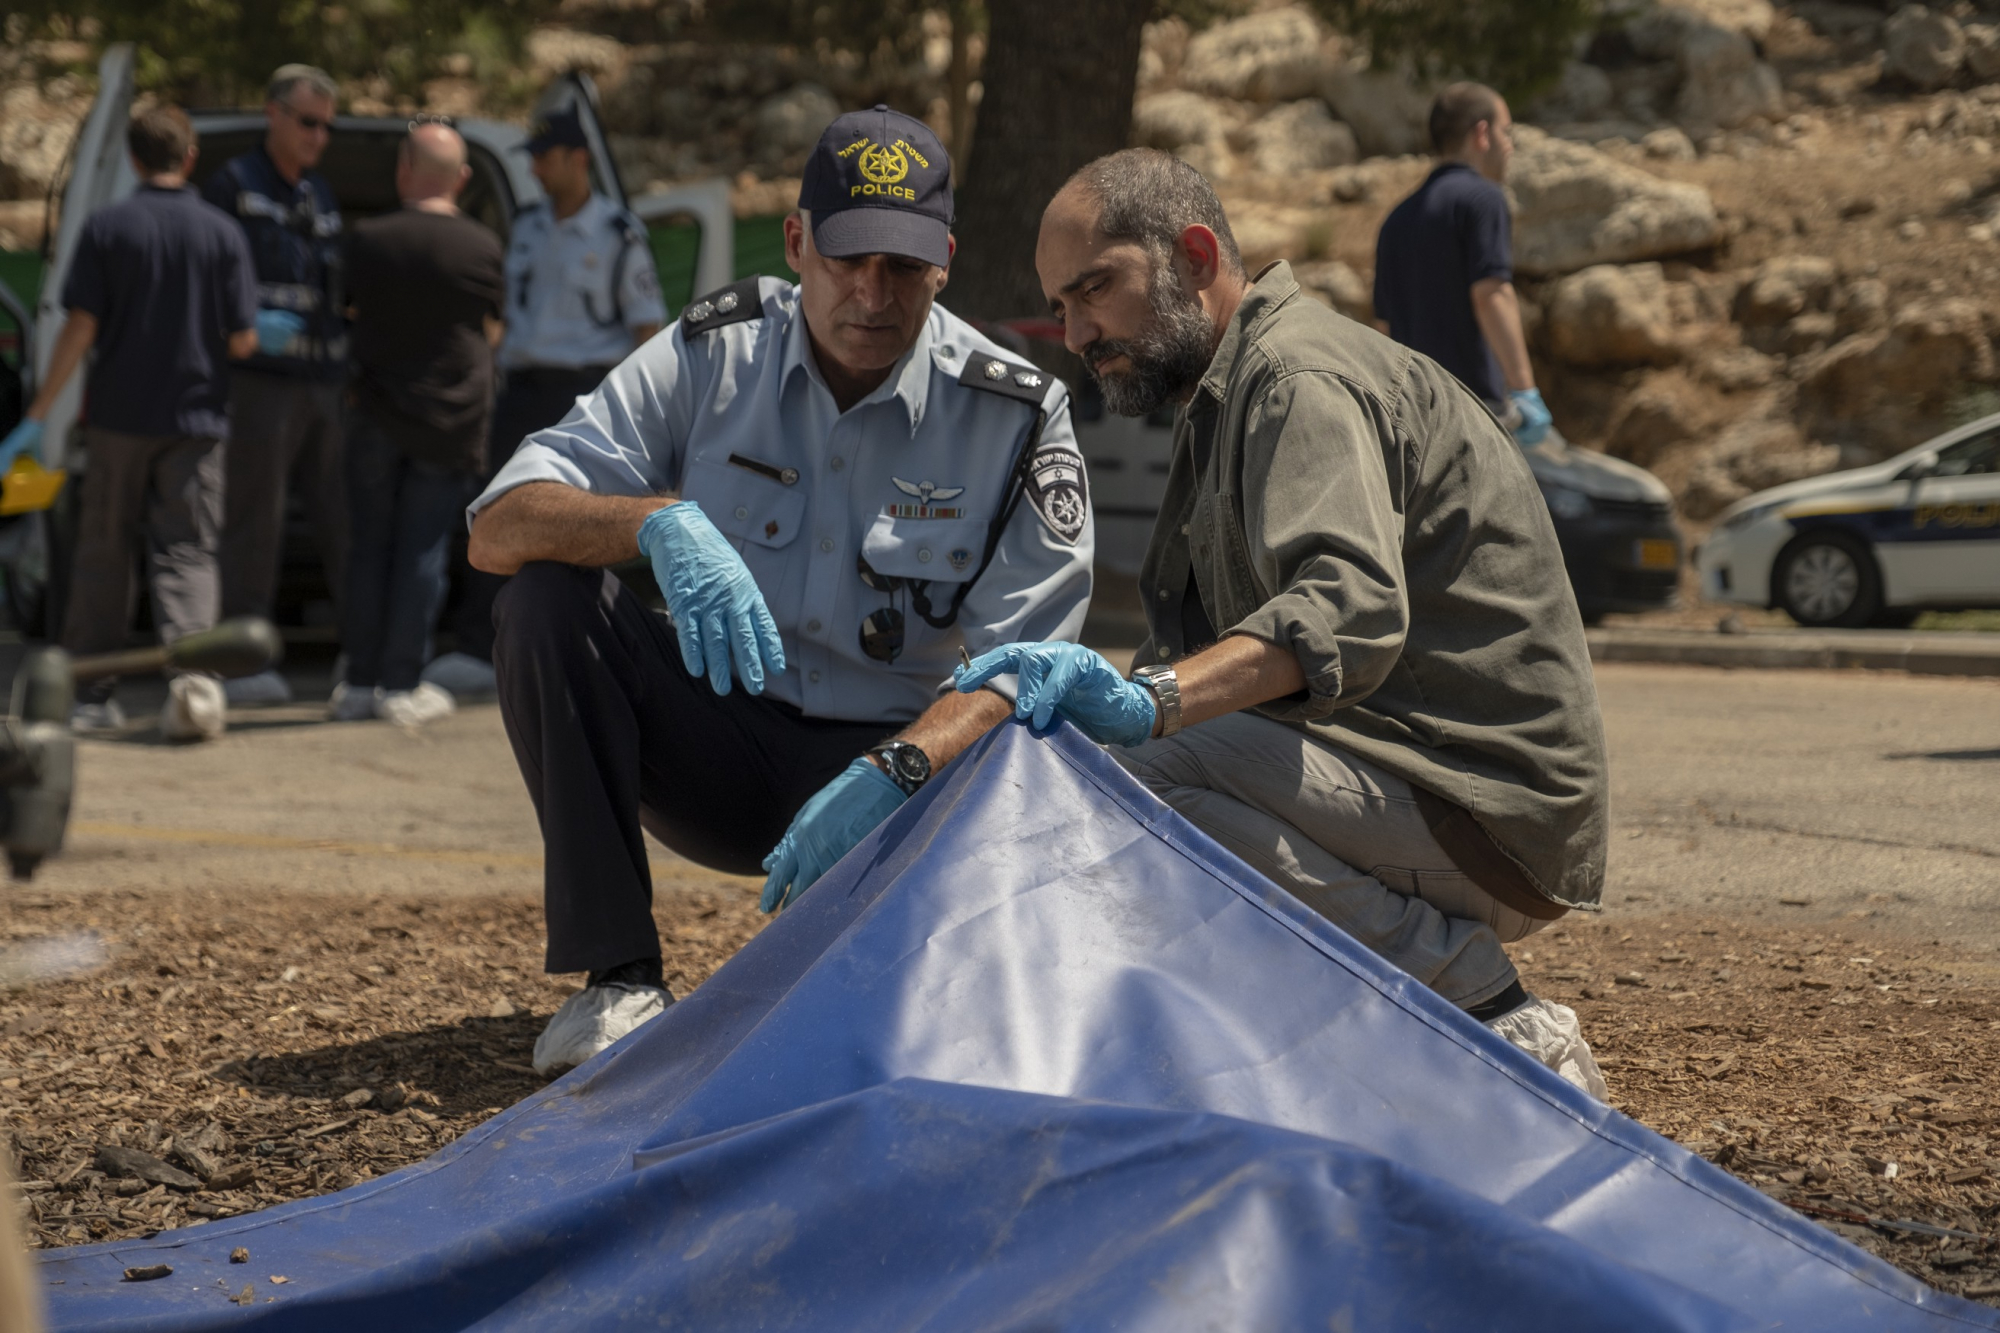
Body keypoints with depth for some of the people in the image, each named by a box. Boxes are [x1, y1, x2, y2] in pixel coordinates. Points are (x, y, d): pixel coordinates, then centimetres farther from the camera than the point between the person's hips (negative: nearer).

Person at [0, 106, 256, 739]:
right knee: (185, 552, 1)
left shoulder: (107, 227, -4)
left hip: (119, 414, 0)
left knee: (104, 550, 11)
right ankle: (189, 674, -20)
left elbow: (79, 328, -8)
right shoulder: (221, 233, -3)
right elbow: (242, 340, -5)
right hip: (195, 418, 0)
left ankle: (92, 692, 16)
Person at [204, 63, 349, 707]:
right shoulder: (233, 185, -4)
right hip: (262, 381, -7)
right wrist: (248, 324, -22)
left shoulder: (320, 194, 18)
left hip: (326, 381, 7)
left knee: (343, 517, 7)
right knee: (255, 524, -4)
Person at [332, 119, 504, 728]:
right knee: (423, 550, 4)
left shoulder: (369, 239, -5)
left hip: (378, 417, 1)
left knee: (370, 545, 9)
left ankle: (360, 683, 9)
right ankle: (401, 684, 3)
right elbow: (491, 328, 6)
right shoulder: (482, 246, -6)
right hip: (453, 420, -1)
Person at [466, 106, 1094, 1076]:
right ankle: (617, 976, -20)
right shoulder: (711, 357, -6)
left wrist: (892, 771, -37)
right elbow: (497, 529, -13)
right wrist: (660, 520, -34)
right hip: (714, 747, 2)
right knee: (547, 595, -23)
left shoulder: (1018, 418, -9)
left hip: (896, 752, -2)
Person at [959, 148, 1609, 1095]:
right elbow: (1220, 648, 19)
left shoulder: (1302, 377, -11)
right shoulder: (1223, 397, 24)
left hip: (1483, 798, -11)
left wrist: (1152, 699, -45)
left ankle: (1482, 1014, -19)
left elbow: (1350, 607, -31)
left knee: (1118, 778, -29)